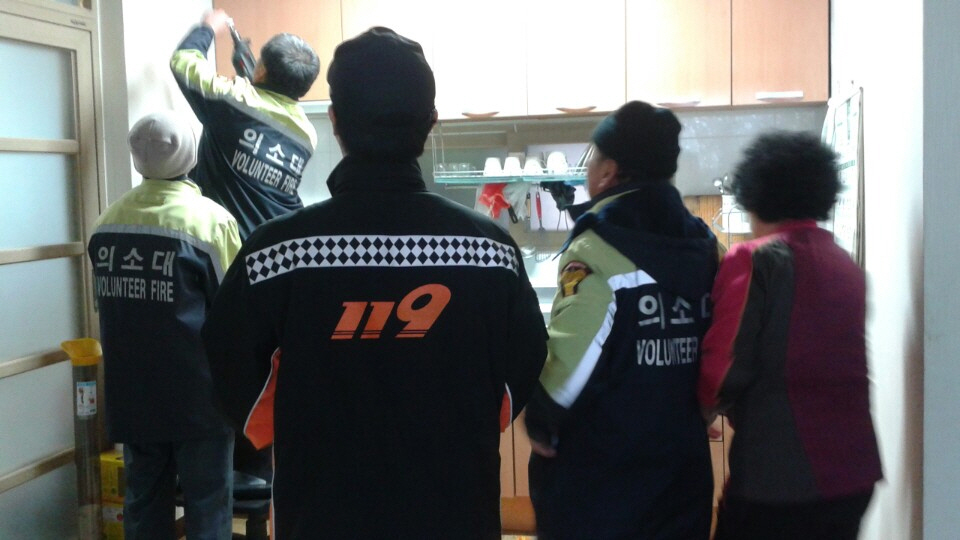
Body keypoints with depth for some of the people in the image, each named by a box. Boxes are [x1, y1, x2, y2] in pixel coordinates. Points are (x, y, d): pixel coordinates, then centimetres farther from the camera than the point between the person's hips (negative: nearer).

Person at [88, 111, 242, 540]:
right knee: (206, 504, 7)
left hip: (130, 392, 5)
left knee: (143, 501, 15)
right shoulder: (211, 220, -14)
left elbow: (107, 305, 11)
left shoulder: (106, 224, 1)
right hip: (196, 393, -5)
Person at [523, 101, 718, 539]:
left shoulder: (597, 250, -16)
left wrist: (540, 427, -6)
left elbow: (569, 361, -23)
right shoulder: (705, 246, 5)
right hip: (683, 466, 6)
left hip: (596, 478, -6)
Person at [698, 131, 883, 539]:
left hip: (777, 473, -6)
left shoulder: (754, 260, -9)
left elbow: (724, 366, -15)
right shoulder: (848, 267, 10)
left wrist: (700, 409, 6)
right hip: (852, 470, 7)